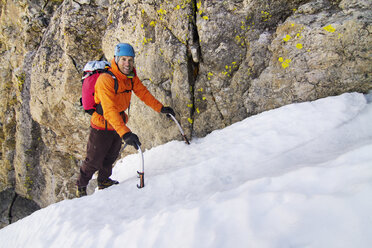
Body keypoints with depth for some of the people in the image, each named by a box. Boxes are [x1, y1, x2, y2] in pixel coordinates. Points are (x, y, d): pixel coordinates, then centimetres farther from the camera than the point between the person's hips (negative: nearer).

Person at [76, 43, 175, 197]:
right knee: (94, 161, 8)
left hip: (119, 123, 7)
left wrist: (161, 108, -2)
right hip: (102, 127, -7)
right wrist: (125, 133, -51)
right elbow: (109, 110, -41)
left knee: (111, 157, 24)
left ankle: (104, 181, 48)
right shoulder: (106, 79, -32)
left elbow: (143, 93, 4)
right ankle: (81, 186, 34)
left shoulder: (131, 77, -8)